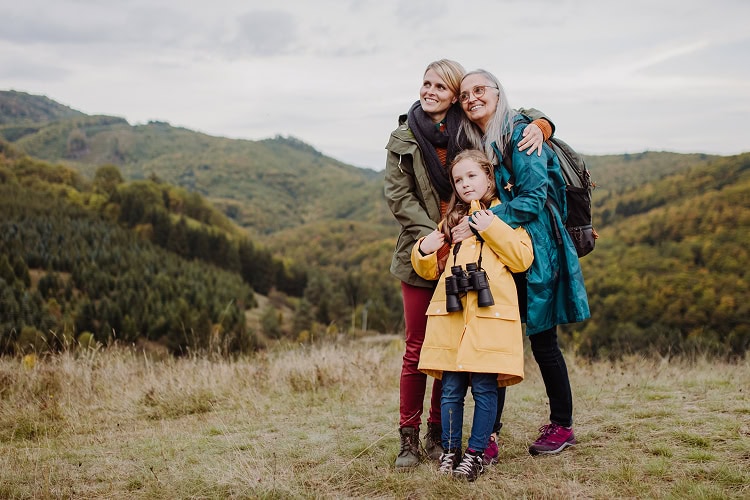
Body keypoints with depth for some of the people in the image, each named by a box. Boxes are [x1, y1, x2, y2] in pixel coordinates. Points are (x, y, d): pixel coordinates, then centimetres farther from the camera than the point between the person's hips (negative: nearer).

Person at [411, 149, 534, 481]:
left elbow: (522, 259, -2)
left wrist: (492, 228, -8)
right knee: (451, 388, 2)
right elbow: (431, 270, 25)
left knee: (484, 387, -4)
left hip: (489, 314, -3)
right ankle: (450, 451, 13)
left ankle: (476, 453, 7)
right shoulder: (451, 221, 24)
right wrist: (423, 252, 3)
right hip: (451, 314, 4)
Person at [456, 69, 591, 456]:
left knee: (542, 340, 4)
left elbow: (533, 197, -16)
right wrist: (464, 224, 2)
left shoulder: (519, 134, -9)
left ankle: (562, 426, 22)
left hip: (536, 250, -6)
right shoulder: (474, 143, 12)